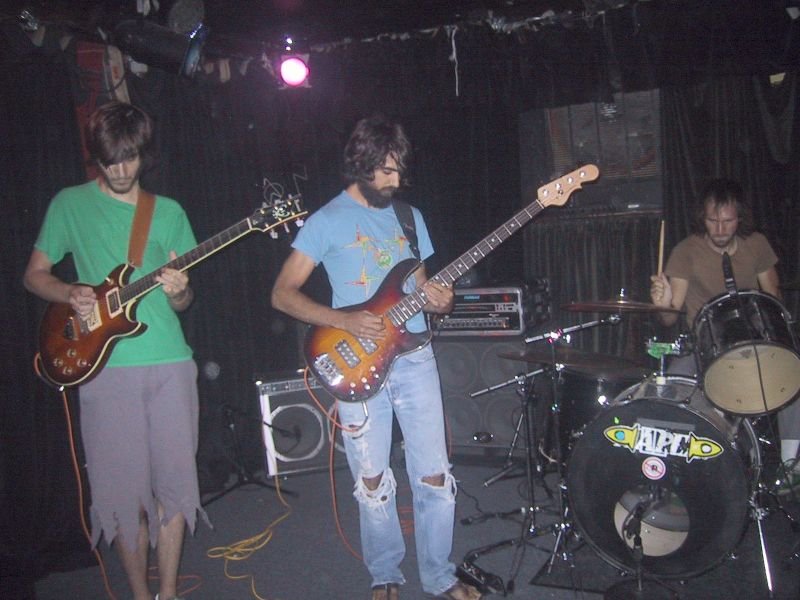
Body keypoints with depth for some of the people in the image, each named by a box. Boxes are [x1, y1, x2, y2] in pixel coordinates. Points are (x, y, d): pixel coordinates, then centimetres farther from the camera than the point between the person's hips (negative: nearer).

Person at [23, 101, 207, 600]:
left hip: (170, 362, 2)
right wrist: (71, 294, -11)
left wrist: (179, 291, -12)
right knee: (124, 485, 3)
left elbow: (183, 301, 12)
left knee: (175, 478, 5)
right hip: (106, 366, -2)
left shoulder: (170, 212, 11)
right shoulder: (70, 204, 6)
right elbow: (35, 274, 9)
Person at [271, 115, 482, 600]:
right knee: (373, 482, 7)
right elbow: (283, 293, -7)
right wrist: (345, 320, -18)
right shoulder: (327, 221, -3)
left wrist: (438, 299, -6)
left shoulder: (411, 217, 12)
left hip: (414, 357, 4)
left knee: (435, 476, 4)